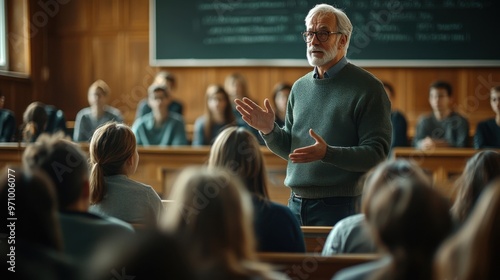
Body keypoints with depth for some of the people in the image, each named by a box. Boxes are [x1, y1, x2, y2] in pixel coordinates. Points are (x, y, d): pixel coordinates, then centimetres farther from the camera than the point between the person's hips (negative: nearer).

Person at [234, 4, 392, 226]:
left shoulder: (367, 88, -7)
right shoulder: (300, 87, 11)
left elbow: (376, 154, -14)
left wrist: (328, 153, -26)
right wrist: (269, 130, -2)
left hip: (339, 207, -5)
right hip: (296, 204, 6)